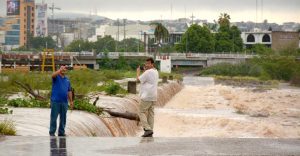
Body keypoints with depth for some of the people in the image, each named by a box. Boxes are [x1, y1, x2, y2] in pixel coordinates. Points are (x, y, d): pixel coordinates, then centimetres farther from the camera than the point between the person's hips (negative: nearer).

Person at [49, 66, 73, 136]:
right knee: (54, 117, -1)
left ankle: (61, 132, 17)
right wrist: (60, 70, -39)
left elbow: (69, 91, 17)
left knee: (63, 118, 9)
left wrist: (71, 101, 13)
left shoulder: (67, 79, 15)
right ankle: (52, 132, 4)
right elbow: (53, 75, -26)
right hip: (55, 101, -5)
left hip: (64, 102, 5)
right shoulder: (56, 77, 0)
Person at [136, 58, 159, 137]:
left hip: (147, 96, -9)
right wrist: (145, 70, 21)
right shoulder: (155, 72, 14)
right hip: (153, 97, 9)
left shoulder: (148, 72, -16)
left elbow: (138, 79, -10)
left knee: (141, 112, -3)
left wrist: (138, 71, 6)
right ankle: (150, 132, 8)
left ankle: (147, 129, -15)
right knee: (150, 113, 9)